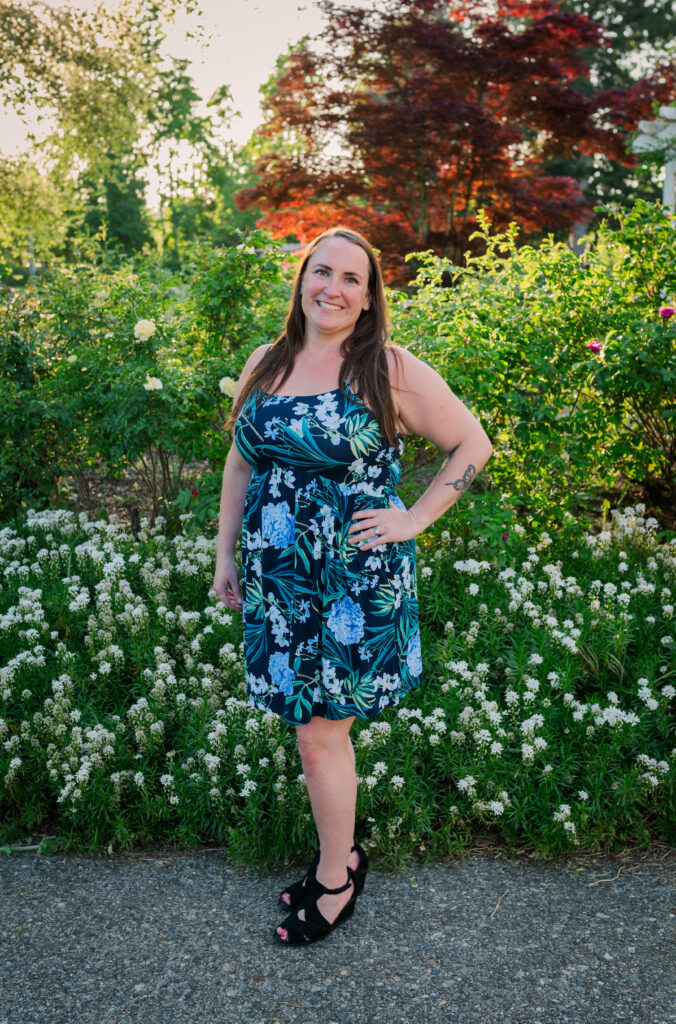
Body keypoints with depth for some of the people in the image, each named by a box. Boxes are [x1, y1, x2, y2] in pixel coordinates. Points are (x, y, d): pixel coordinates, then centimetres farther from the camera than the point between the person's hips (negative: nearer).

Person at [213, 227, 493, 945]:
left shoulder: (391, 370, -7)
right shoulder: (266, 363, 8)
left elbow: (472, 445, -1)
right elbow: (240, 462, 16)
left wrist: (413, 520, -6)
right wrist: (224, 555, 15)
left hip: (356, 582, -4)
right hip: (277, 580, 5)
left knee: (320, 734, 2)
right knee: (319, 728, 12)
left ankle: (337, 875, 25)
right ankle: (340, 857, 34)